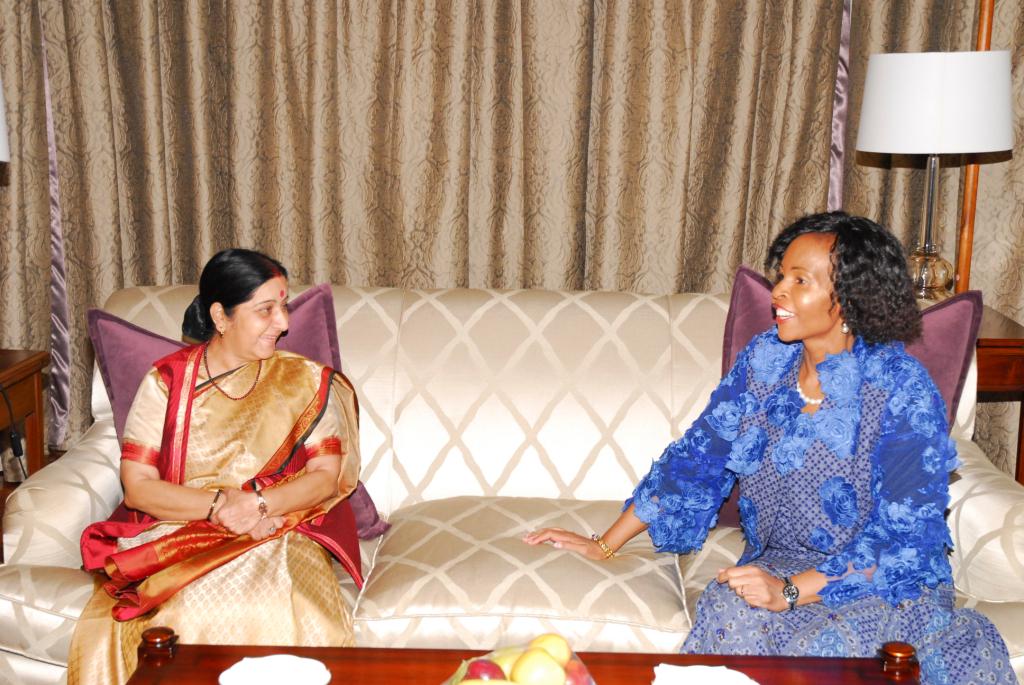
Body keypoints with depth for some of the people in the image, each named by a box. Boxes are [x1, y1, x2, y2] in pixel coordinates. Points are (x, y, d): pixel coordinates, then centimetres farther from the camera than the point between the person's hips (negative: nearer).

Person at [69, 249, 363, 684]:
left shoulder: (306, 382, 5)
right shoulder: (166, 381, 2)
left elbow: (327, 476, 0)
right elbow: (137, 485, -3)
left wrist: (258, 503, -18)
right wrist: (217, 504, -18)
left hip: (277, 532, 0)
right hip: (176, 533, 0)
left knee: (284, 617, -33)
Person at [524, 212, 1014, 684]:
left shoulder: (901, 389, -15)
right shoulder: (764, 360, 0)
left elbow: (905, 529, -18)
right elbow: (696, 459, 6)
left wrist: (793, 591, -27)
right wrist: (605, 545, 5)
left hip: (888, 582, -3)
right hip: (776, 564, 4)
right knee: (732, 621, -29)